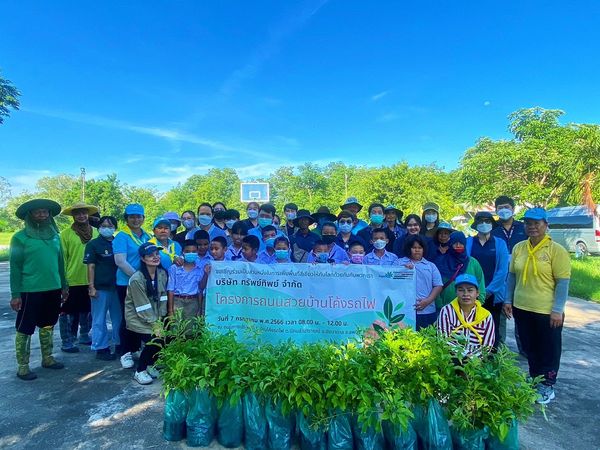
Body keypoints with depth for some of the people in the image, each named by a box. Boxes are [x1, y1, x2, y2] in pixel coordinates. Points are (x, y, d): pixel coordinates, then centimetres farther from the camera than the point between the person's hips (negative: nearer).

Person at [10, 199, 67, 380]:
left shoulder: (54, 235, 8)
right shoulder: (20, 237, -7)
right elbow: (15, 267, -7)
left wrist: (64, 286, 14)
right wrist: (15, 294, -11)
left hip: (53, 289, 5)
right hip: (30, 291, -5)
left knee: (48, 325, 17)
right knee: (24, 329, 4)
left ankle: (47, 358, 30)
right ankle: (22, 366, 16)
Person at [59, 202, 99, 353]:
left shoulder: (95, 232, 4)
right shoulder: (65, 234, -7)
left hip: (91, 280, 4)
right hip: (72, 281, -4)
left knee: (87, 310, 18)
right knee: (68, 312, 7)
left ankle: (84, 336, 34)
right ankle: (67, 342, 20)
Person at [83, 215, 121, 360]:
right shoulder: (93, 244, 0)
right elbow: (91, 266, -4)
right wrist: (91, 287, -9)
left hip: (117, 286, 4)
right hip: (100, 288, -4)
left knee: (119, 318, 11)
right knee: (99, 320, 4)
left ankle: (120, 344, 23)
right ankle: (100, 348, 14)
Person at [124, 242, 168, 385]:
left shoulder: (162, 273, -4)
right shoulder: (137, 279, -22)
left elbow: (163, 298, -1)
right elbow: (143, 306, -21)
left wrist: (160, 320, -7)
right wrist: (154, 325, -19)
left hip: (156, 317, 6)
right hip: (137, 318, -5)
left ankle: (150, 365, 18)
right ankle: (140, 371, 5)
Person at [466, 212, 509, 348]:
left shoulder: (500, 243, 3)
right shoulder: (468, 242, 3)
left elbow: (503, 270, -3)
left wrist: (489, 290, -10)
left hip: (493, 295, 0)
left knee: (492, 329, 8)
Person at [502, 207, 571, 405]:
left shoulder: (556, 250, -10)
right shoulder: (518, 248, 3)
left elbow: (563, 282, -11)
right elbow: (512, 275, 10)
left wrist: (557, 310, -14)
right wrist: (508, 300, 6)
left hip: (547, 312, -4)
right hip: (522, 308, 4)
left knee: (549, 350, 12)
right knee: (530, 348, 18)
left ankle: (547, 386, 28)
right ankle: (534, 380, 35)